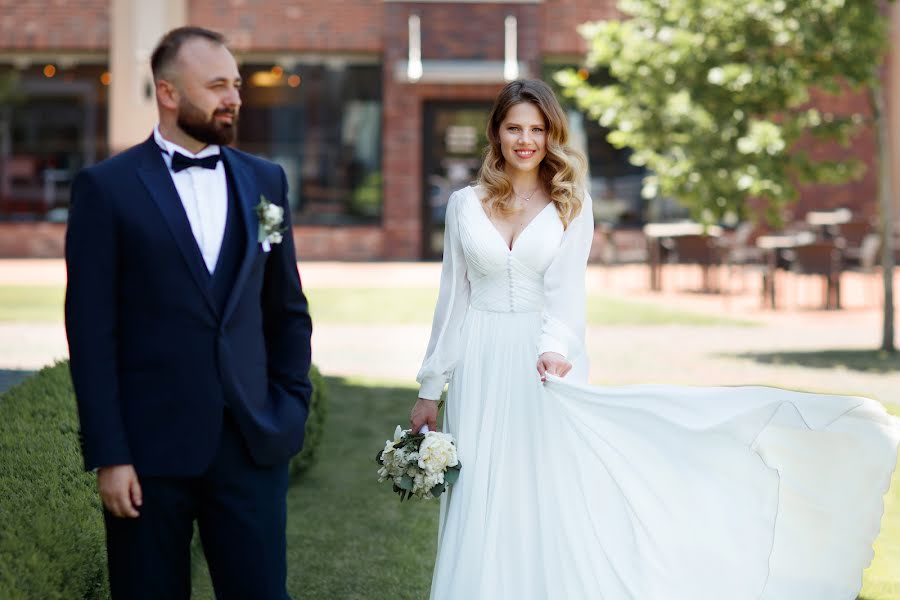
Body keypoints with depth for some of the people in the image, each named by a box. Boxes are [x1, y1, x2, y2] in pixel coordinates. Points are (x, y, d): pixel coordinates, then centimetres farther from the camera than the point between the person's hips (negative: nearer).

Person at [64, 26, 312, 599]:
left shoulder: (265, 180, 10)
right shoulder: (106, 187, -2)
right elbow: (92, 331, -5)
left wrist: (291, 408, 7)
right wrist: (109, 455, -9)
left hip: (253, 443, 3)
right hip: (151, 446, -3)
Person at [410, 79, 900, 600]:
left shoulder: (571, 205, 3)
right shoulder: (466, 205, 8)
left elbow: (566, 289, -10)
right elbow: (453, 298, 10)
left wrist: (554, 348, -30)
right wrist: (430, 389, 7)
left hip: (540, 363, -2)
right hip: (480, 368, 2)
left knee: (551, 507, -6)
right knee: (482, 515, 1)